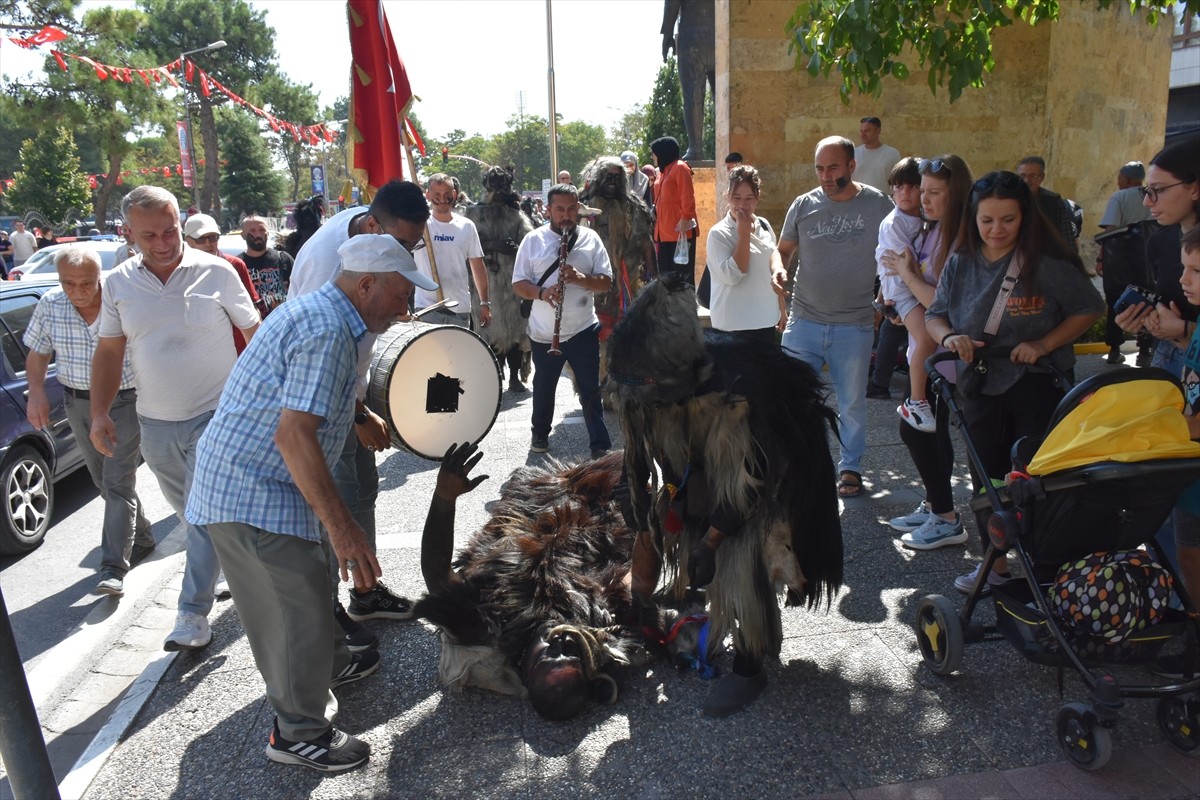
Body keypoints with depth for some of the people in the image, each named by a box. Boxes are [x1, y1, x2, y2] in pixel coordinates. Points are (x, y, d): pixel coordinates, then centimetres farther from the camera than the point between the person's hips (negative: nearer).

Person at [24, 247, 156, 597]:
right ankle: (141, 538, 33)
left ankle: (113, 568, -6)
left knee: (118, 483, -7)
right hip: (78, 405, 5)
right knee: (105, 482, 15)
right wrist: (36, 392, -7)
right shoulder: (49, 306, -5)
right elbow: (37, 354, 7)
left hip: (124, 402, -5)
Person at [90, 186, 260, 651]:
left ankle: (194, 614, 3)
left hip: (215, 416, -4)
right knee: (192, 514, 16)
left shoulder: (216, 272, -9)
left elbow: (254, 332, -3)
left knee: (205, 516, -6)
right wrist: (99, 413, 1)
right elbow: (109, 352, 8)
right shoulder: (118, 284, 2)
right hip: (155, 425, 5)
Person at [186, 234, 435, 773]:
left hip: (245, 480, 10)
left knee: (310, 582, 23)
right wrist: (342, 527, -28)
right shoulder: (327, 330, -23)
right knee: (302, 607, -1)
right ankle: (299, 733, 16)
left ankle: (330, 664, 44)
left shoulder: (321, 312, 10)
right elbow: (293, 434, -29)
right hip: (251, 492, -10)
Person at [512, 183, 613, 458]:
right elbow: (518, 284, -2)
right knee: (544, 386, 17)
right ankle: (540, 433, 37)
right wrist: (541, 293, -22)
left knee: (590, 389, 2)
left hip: (583, 329, 0)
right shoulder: (533, 240, 0)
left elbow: (607, 282, -1)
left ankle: (600, 445, 10)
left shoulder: (590, 239, 1)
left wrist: (581, 278, -20)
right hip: (544, 333, 1)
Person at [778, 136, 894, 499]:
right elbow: (783, 250, 9)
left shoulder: (878, 205, -2)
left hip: (854, 325, -1)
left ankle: (850, 467, 29)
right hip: (804, 321, 1)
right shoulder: (803, 205, 1)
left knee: (852, 402, 11)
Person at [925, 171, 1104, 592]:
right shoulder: (960, 264, 1)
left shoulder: (1048, 263, -12)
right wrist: (949, 337, -15)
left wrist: (1045, 343, -18)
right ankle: (995, 563, 30)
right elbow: (934, 315, 6)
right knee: (987, 480, 14)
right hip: (981, 388, 5)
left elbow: (1089, 308, -6)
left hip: (1039, 387, -4)